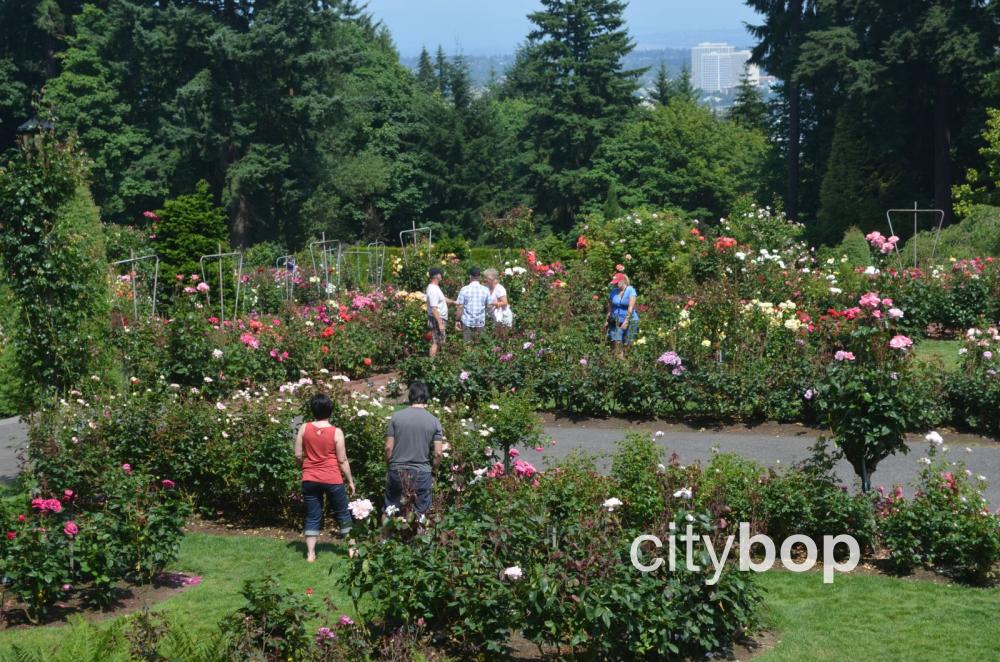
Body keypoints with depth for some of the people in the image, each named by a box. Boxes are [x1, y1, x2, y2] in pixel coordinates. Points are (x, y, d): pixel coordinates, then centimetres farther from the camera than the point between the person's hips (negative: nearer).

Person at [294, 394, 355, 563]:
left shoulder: (304, 428, -4)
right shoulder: (336, 432, -10)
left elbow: (298, 455, 1)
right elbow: (342, 460, -7)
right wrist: (350, 480, 4)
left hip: (310, 480, 2)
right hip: (332, 480, -2)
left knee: (312, 517, 8)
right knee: (343, 514, 13)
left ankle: (311, 553, 4)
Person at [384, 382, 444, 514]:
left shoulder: (396, 416, -4)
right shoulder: (434, 421, -3)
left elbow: (388, 448, -4)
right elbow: (438, 454, -5)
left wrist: (389, 467, 11)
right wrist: (432, 471, 11)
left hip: (397, 471, 0)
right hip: (422, 473, 0)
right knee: (420, 515, 8)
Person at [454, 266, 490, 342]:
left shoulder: (464, 290, -9)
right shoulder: (485, 290, -4)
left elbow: (460, 307, -7)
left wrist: (457, 320, 0)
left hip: (467, 321, -1)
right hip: (480, 322, 1)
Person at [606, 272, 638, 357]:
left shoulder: (630, 290, -6)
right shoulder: (614, 291, 9)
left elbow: (631, 307, -14)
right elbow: (610, 306, 14)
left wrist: (626, 321, -21)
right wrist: (607, 321, 12)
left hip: (629, 321, -4)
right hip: (616, 322, 4)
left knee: (627, 344, -4)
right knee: (616, 344, -9)